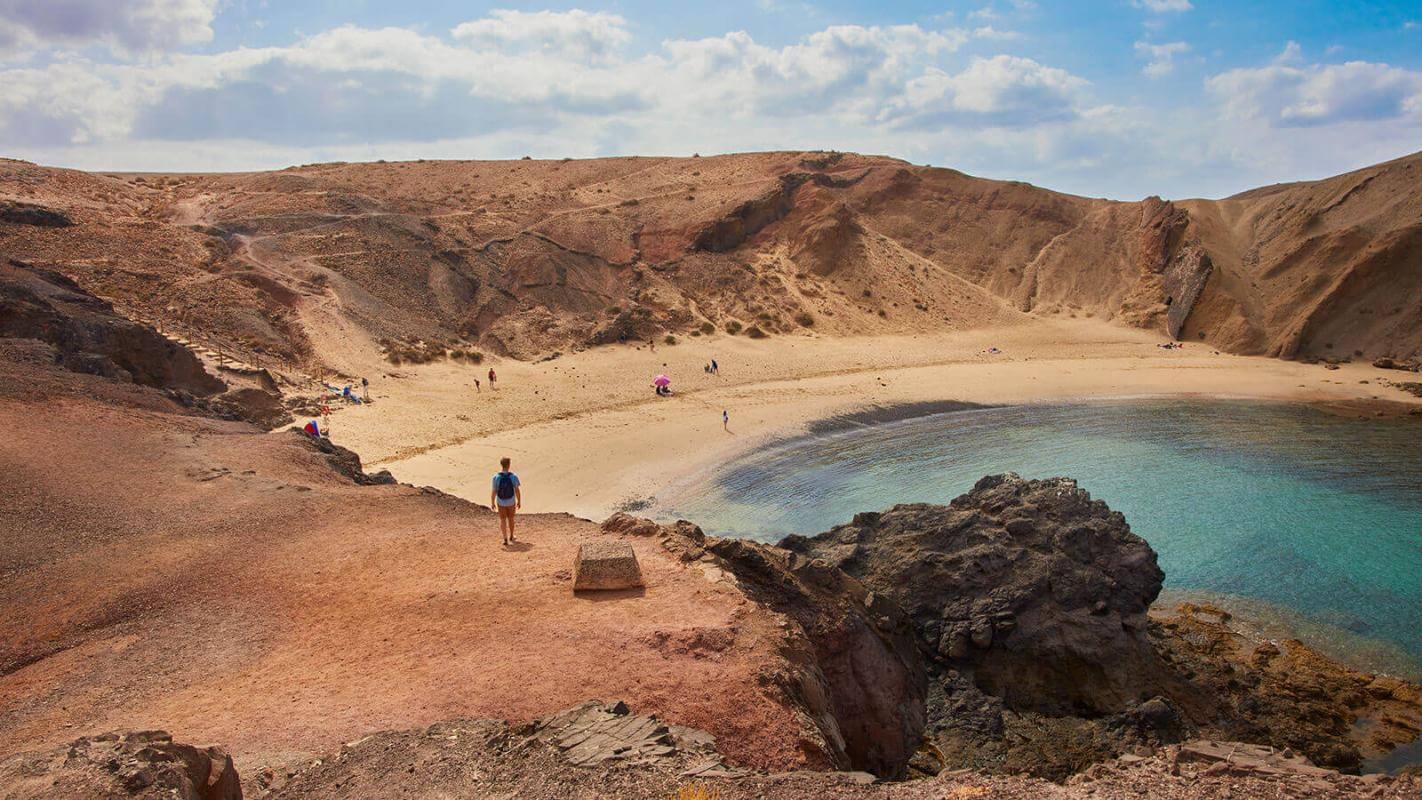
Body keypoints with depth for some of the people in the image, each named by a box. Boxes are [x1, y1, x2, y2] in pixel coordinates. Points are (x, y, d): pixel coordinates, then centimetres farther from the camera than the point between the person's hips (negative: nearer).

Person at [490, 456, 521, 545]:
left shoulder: (496, 477, -21)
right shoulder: (513, 477, -21)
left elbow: (494, 492, -15)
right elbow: (517, 491, -13)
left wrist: (492, 503, 0)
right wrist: (519, 502, 2)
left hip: (501, 502, -1)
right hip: (511, 502, 1)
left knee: (502, 520, 16)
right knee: (510, 519, 22)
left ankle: (505, 539, 10)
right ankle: (511, 537, 37)